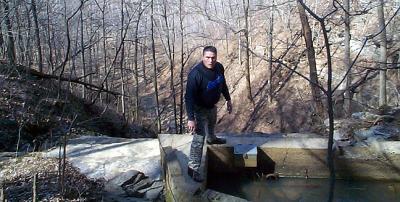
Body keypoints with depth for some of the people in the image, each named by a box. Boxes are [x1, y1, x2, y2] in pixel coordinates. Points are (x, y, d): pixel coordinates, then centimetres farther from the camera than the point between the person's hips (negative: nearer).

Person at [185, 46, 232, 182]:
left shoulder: (219, 67, -10)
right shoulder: (195, 73, -33)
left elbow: (223, 84, 10)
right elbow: (189, 97, -33)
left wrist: (228, 99, 16)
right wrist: (191, 118, -35)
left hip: (212, 105, 7)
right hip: (200, 108, -7)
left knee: (211, 124, 35)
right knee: (199, 139, -8)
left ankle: (211, 139, 67)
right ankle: (192, 168, 2)